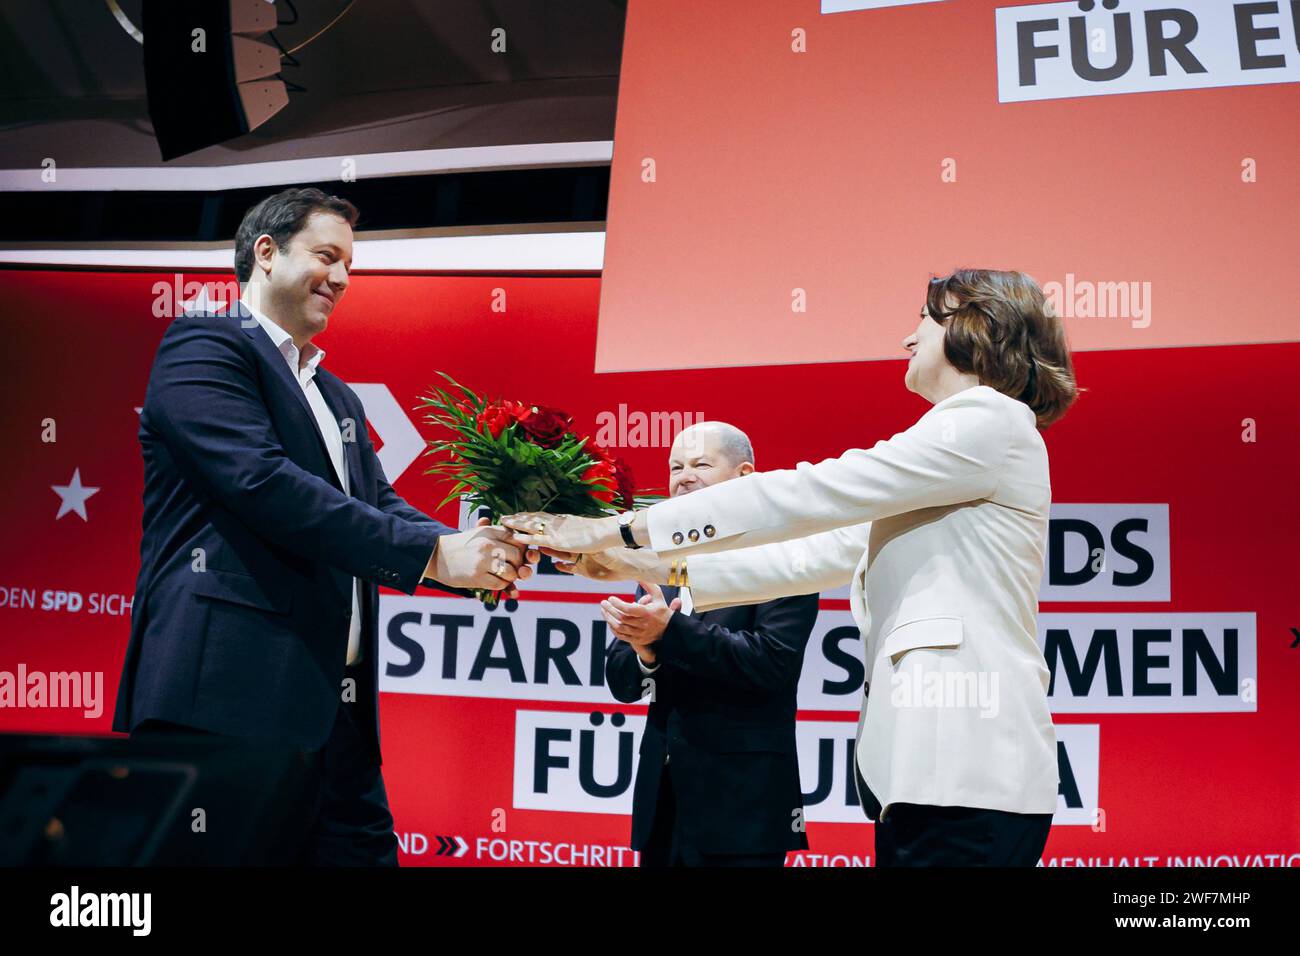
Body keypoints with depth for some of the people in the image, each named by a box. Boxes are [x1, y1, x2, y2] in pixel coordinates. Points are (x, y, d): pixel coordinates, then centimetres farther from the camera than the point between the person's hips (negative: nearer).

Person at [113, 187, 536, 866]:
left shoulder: (337, 397, 26)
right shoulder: (203, 346, -2)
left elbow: (379, 504, 18)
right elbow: (261, 480, -16)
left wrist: (479, 557, -4)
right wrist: (432, 554, -16)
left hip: (333, 702, 9)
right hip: (231, 697, -8)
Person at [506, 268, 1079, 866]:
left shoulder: (990, 421, -6)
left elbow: (801, 496, -9)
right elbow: (820, 555, 22)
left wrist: (616, 530, -6)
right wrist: (656, 567, 18)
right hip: (925, 768, 9)